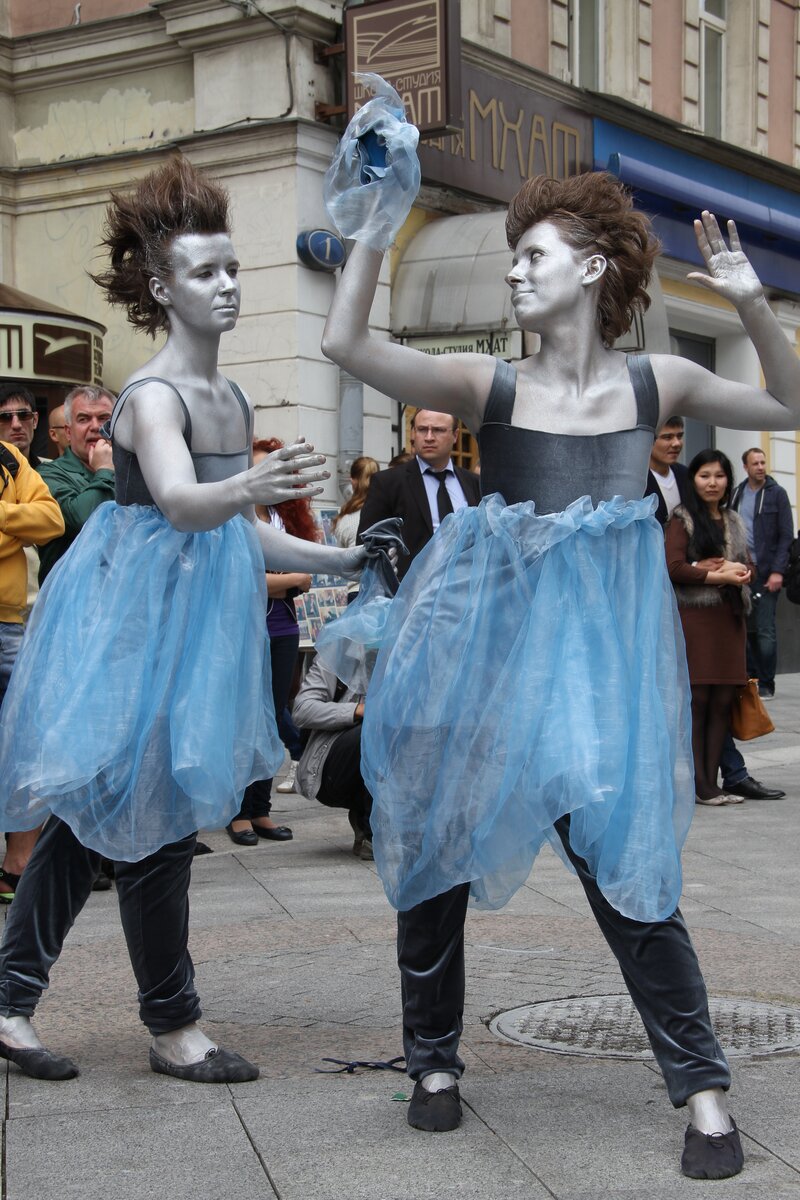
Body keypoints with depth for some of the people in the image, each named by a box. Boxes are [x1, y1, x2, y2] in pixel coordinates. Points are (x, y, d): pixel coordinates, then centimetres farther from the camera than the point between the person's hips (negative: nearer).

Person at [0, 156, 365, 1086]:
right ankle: (172, 1025, 12)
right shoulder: (152, 398, -16)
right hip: (135, 614, -9)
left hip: (193, 614, 9)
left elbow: (237, 530, 18)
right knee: (150, 813, -1)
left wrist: (340, 560, 14)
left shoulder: (231, 400, 10)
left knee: (96, 811, 11)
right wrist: (250, 488, -54)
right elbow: (180, 502, -34)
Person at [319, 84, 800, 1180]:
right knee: (437, 843, 7)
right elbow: (348, 344, -14)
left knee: (623, 855, -6)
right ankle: (435, 1059, 27)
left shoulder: (655, 384, 1)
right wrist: (374, 223, -19)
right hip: (486, 632, 1)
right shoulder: (491, 387, -4)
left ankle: (702, 1087, 6)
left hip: (603, 641, -1)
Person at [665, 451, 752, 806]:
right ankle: (699, 786, -4)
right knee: (697, 700, -7)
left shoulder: (734, 522, 20)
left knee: (723, 701, 3)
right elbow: (674, 567, -10)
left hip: (728, 617, 6)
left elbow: (748, 567, 19)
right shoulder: (683, 519, 1)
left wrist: (734, 570, -3)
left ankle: (711, 782, 7)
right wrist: (718, 575, -12)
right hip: (694, 617, -6)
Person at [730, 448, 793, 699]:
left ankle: (766, 684, 2)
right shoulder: (737, 494, 12)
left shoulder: (776, 493, 0)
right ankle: (750, 678, 14)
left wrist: (777, 571, -12)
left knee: (765, 630, -5)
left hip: (765, 573, -4)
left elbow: (786, 536, -4)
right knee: (746, 629, 6)